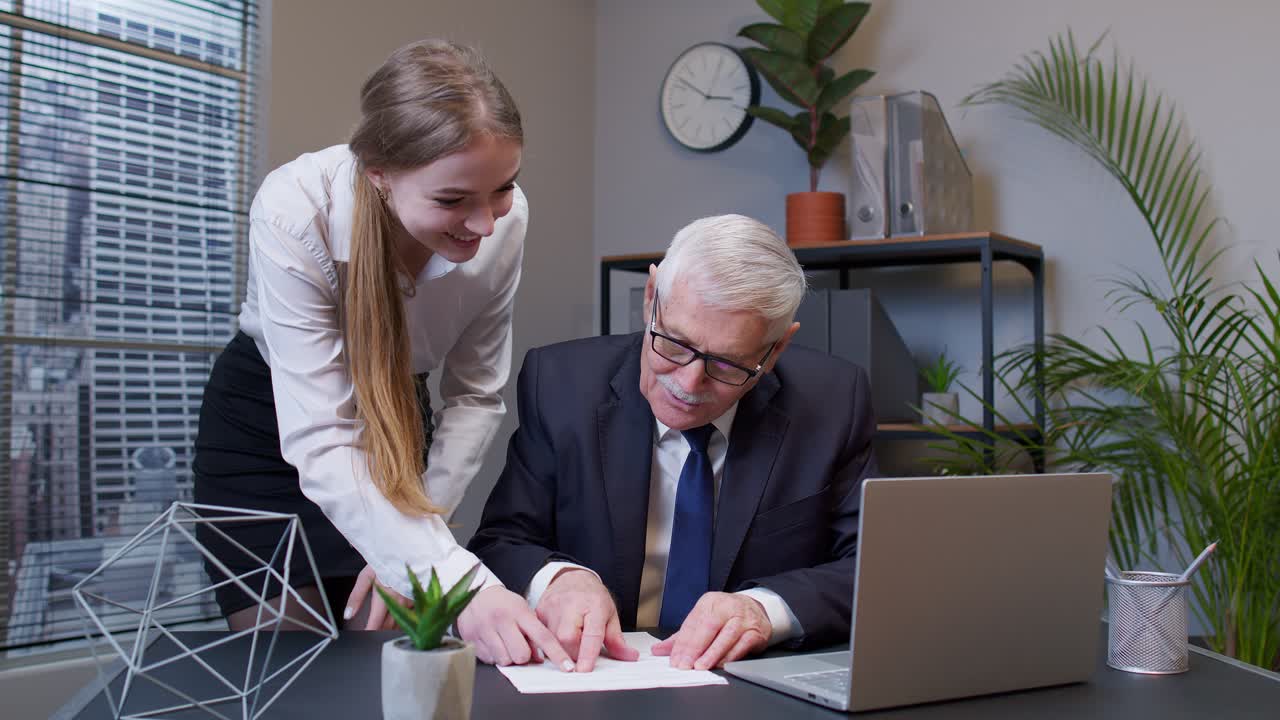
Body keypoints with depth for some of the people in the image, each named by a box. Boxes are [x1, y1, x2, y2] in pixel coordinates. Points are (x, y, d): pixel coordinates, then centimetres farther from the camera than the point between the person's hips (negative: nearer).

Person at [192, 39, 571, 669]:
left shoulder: (506, 219, -22)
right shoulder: (295, 212, -33)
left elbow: (475, 396, -10)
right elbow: (320, 442, -36)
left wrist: (414, 540, -17)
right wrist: (462, 582, -45)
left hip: (397, 418, 3)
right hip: (268, 425, -2)